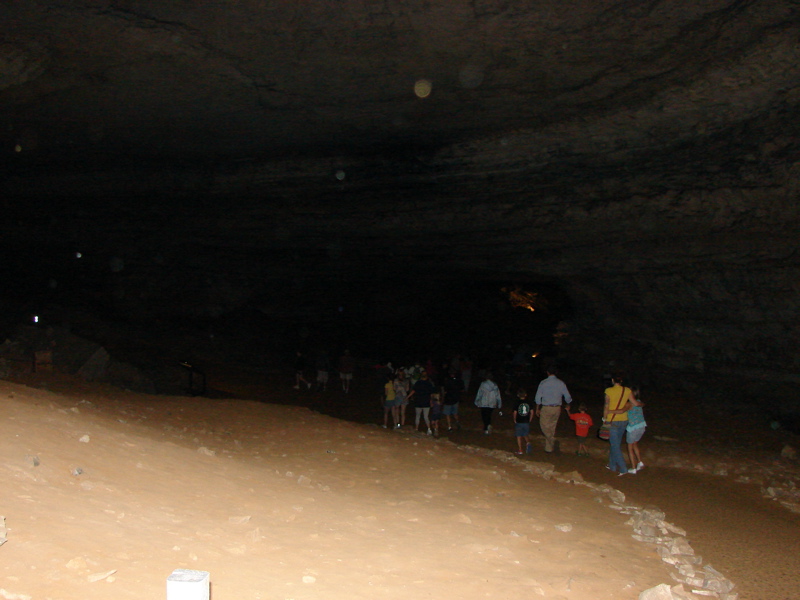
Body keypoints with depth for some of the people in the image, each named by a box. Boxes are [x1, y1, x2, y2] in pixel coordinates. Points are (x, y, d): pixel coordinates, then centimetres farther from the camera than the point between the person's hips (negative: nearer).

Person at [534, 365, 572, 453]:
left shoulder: (543, 383, -7)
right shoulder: (561, 383, -1)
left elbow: (538, 397, -3)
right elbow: (568, 397, 5)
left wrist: (537, 409, 9)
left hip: (546, 408, -4)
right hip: (557, 408, 4)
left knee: (544, 426, 6)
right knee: (552, 427, 15)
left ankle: (553, 442, -15)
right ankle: (549, 447, 20)